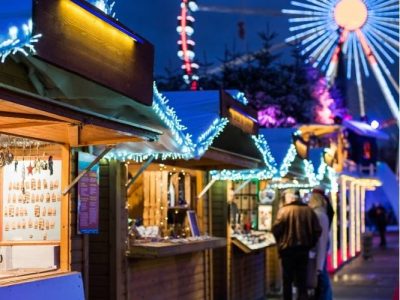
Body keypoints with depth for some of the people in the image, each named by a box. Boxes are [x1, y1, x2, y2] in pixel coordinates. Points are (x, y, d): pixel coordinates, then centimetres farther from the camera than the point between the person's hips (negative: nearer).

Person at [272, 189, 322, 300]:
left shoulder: (284, 210, -9)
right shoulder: (308, 210, 3)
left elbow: (276, 229, -15)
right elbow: (317, 230, 0)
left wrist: (280, 242, 4)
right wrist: (310, 244, 12)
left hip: (288, 249, -3)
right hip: (303, 249, 3)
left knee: (287, 280, 10)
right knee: (302, 280, 9)